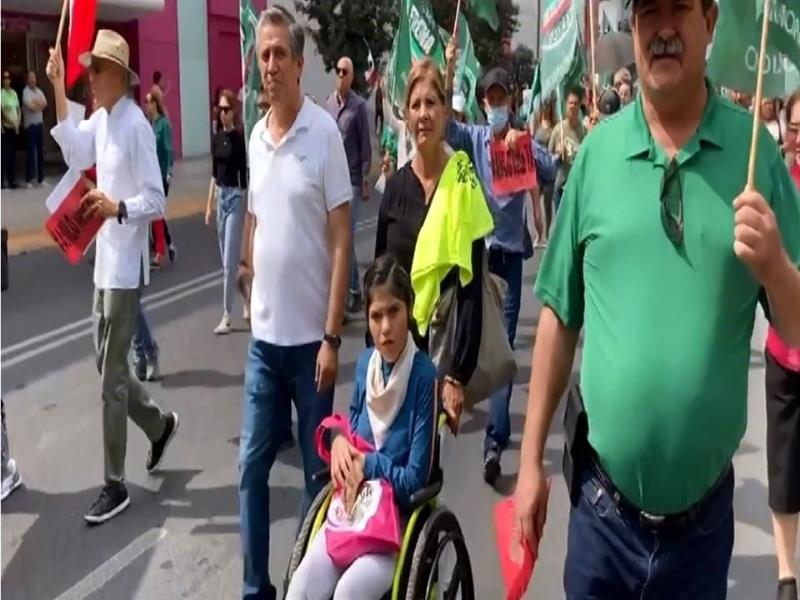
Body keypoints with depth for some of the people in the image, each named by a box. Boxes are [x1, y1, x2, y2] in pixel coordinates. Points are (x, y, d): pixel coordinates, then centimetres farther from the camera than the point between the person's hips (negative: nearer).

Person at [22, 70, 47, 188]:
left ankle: (40, 178, 15)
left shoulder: (39, 91, 14)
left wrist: (35, 103, -11)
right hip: (30, 124, -7)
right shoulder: (25, 92, -7)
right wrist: (39, 104, -1)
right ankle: (29, 179, -3)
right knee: (31, 152, -7)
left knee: (41, 151, 8)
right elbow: (31, 106, -17)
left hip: (40, 123, 7)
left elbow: (45, 104, 2)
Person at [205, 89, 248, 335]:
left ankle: (227, 316, -2)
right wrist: (209, 205, 14)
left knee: (230, 261, -7)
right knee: (227, 259, 13)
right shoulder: (216, 138, 10)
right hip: (221, 196, 8)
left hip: (236, 197, -8)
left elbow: (246, 173, -13)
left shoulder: (240, 138, -10)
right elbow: (214, 174, 15)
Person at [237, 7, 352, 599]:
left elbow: (341, 243, -11)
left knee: (317, 470, 9)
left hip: (309, 335, -5)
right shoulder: (255, 137, 7)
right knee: (251, 466, 11)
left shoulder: (325, 133, -9)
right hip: (263, 335, 5)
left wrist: (332, 336, -14)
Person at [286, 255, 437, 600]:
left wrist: (366, 464, -10)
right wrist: (339, 441, -3)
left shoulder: (424, 376, -14)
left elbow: (415, 481, -13)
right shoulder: (364, 364, 4)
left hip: (398, 521, -5)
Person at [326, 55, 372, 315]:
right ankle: (354, 289, 22)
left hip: (352, 179, -6)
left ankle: (348, 292, 2)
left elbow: (365, 146, -6)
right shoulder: (329, 103, 8)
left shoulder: (359, 106, -7)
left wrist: (365, 179, -9)